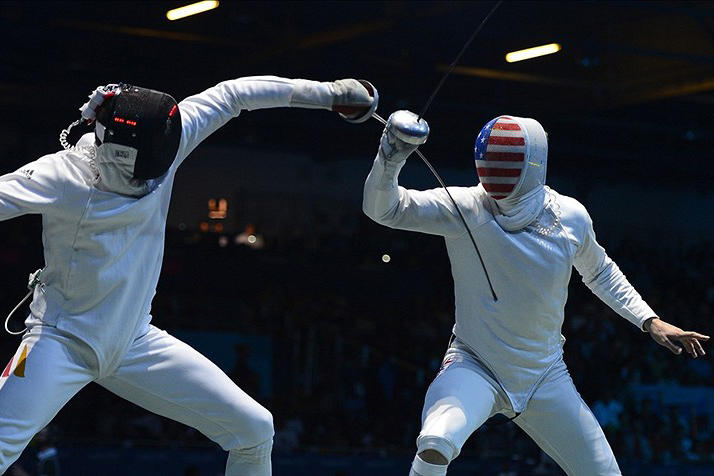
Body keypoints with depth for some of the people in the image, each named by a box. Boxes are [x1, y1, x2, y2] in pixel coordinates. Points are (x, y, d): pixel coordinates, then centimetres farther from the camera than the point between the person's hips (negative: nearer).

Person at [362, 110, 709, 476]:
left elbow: (599, 272, 13)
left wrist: (650, 321, 6)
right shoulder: (465, 207, -16)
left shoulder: (571, 217, -7)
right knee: (435, 445, -34)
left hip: (545, 377, 3)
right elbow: (384, 208, -26)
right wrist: (391, 157, -44)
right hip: (475, 367, -3)